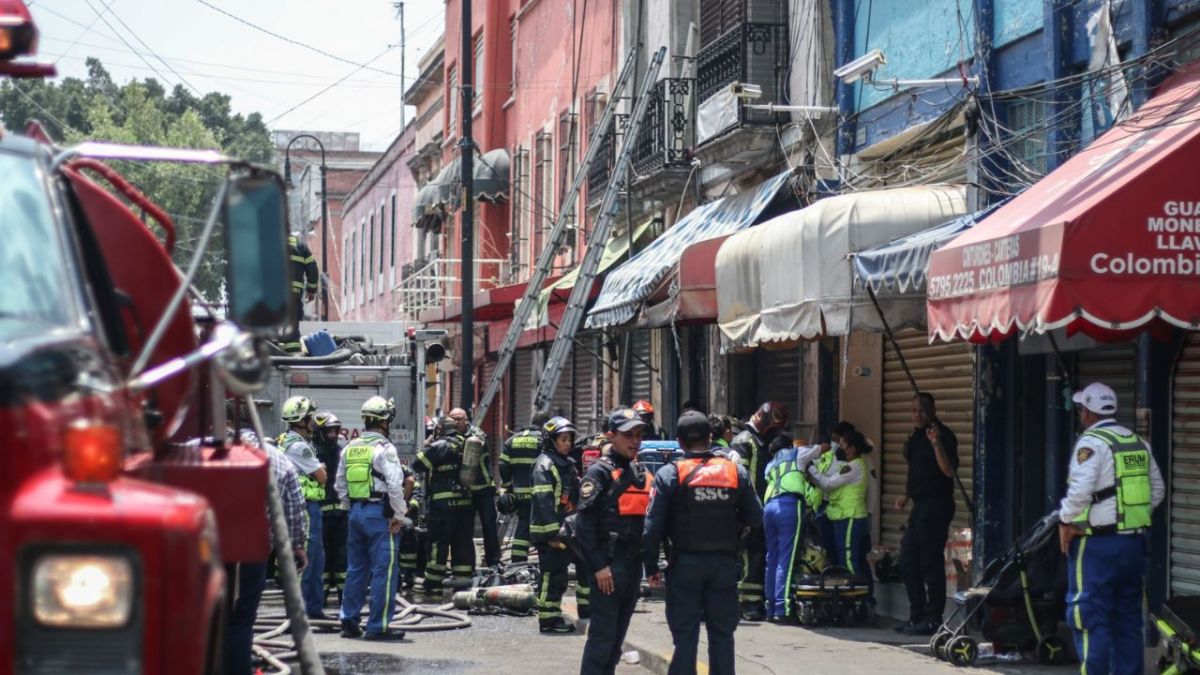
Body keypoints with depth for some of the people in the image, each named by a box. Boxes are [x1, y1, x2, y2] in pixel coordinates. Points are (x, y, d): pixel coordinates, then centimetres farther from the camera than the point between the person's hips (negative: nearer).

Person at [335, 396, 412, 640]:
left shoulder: (350, 449, 10)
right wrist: (399, 514, -10)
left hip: (356, 511, 7)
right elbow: (395, 485, -19)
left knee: (356, 568, 15)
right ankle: (378, 626, -4)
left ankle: (349, 621, 18)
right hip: (380, 513, -7)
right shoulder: (384, 448, -12)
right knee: (384, 570, -3)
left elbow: (340, 484, 17)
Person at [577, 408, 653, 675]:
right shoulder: (600, 471, -8)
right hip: (609, 565, -8)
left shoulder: (642, 473, 15)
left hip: (634, 564, 8)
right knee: (602, 634, -8)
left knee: (618, 634, 13)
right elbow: (585, 522, -15)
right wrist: (598, 565, -18)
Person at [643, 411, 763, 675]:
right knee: (722, 633, 10)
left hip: (685, 564, -2)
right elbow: (755, 519, 1)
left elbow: (653, 525, -10)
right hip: (725, 564, 2)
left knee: (685, 634, 3)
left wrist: (651, 565, -2)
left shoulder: (670, 474, -7)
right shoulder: (736, 471, 0)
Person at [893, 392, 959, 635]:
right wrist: (907, 496, 18)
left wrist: (937, 444, -35)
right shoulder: (916, 437, 17)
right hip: (920, 506, 10)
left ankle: (933, 619, -3)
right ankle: (917, 615, 19)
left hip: (936, 506, -10)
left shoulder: (943, 435, -11)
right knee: (908, 560, 12)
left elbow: (949, 470, -24)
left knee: (931, 563, -7)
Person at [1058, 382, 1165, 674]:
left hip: (1097, 544, -7)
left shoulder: (1091, 442, -11)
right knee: (1128, 617, 13)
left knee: (1090, 619, -3)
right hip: (1134, 541, 7)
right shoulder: (1139, 442, 12)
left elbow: (1080, 491, -21)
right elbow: (1157, 490, 15)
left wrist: (1066, 522, -7)